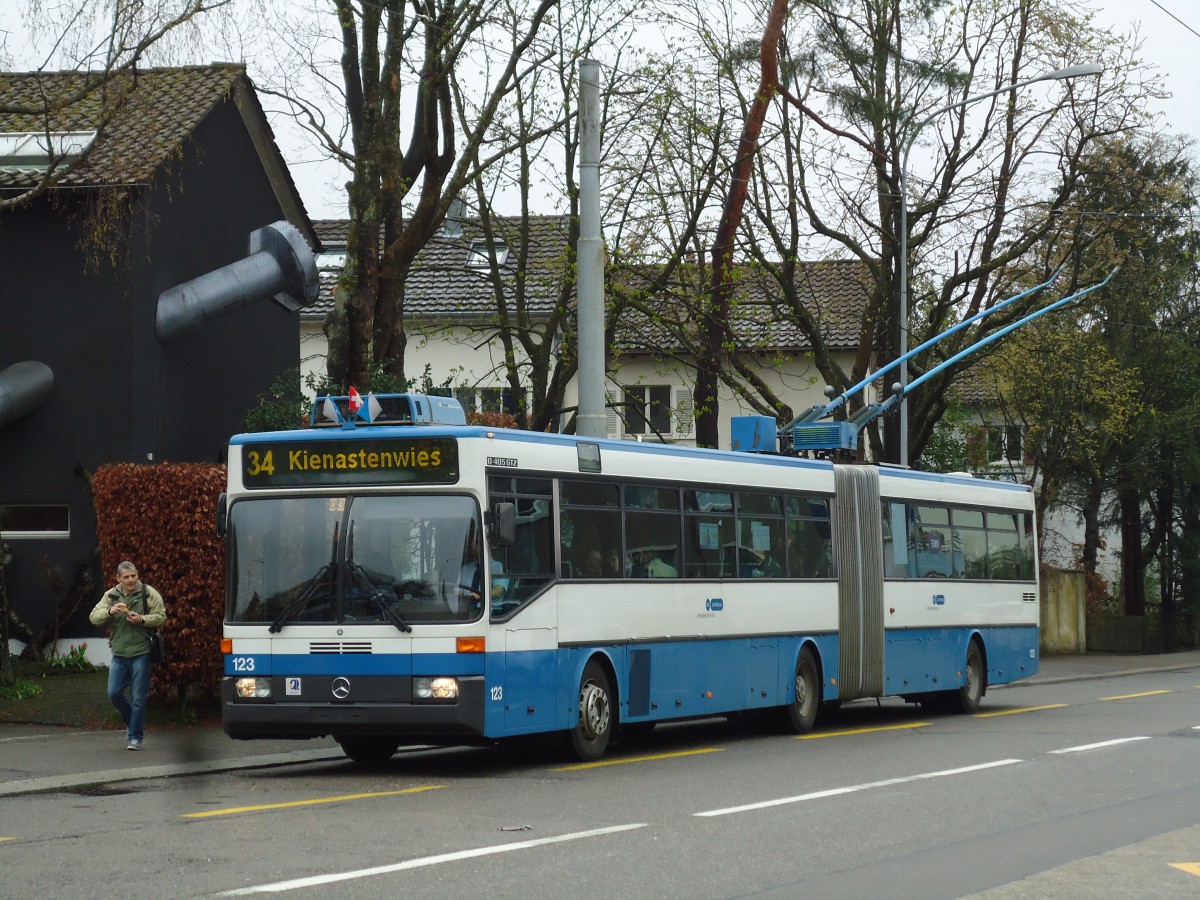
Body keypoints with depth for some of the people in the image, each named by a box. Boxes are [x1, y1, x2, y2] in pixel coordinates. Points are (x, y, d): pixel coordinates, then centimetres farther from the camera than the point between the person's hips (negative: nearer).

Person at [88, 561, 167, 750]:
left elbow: (161, 617, -3)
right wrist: (110, 611, -17)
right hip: (119, 655, 4)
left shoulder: (149, 594, -1)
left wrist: (141, 620, -18)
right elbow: (93, 617, 2)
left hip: (141, 654, -4)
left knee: (138, 698, -3)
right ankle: (131, 723, 25)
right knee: (114, 693, 0)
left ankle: (135, 737, 6)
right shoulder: (110, 596, 8)